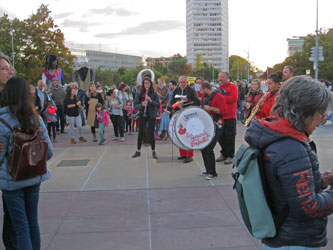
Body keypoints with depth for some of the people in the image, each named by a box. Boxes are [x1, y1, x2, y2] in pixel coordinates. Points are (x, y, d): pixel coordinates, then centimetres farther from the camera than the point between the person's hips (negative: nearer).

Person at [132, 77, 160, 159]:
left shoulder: (154, 93, -2)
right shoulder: (139, 94, 1)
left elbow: (158, 105, -6)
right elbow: (135, 105, -3)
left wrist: (151, 101, -23)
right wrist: (141, 105, -24)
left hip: (151, 115, -1)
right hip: (142, 115, 1)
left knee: (151, 133, -1)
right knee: (140, 133, 7)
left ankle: (153, 151, 12)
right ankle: (138, 151, 19)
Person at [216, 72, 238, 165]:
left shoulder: (232, 87, -3)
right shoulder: (218, 88, 18)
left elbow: (234, 98, -18)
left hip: (229, 117, -7)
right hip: (219, 116, 7)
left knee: (229, 137, -1)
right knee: (220, 137, 11)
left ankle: (230, 156, 7)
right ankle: (223, 154, 23)